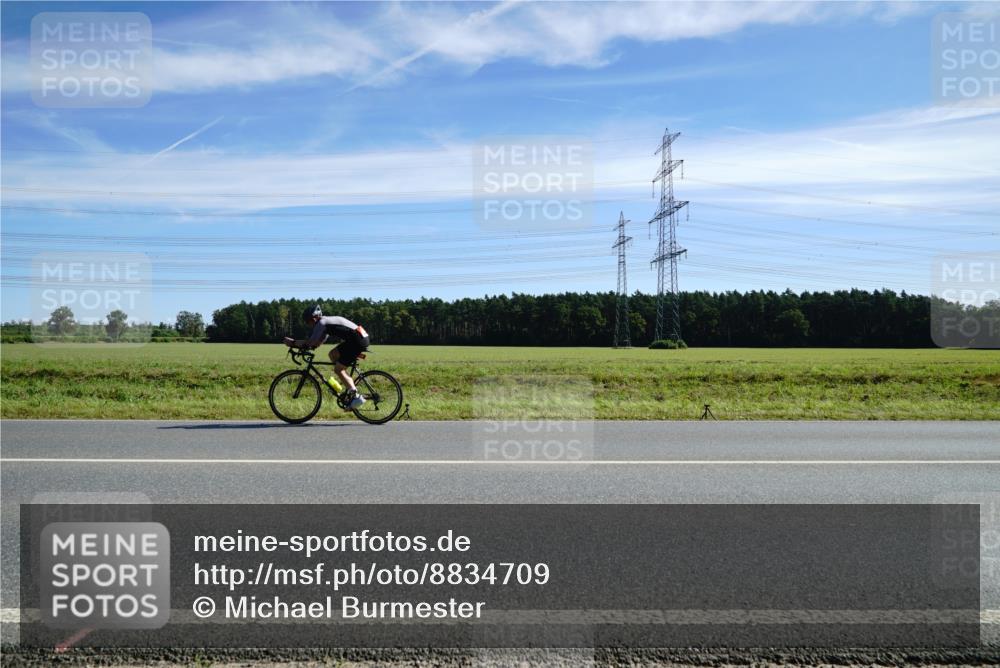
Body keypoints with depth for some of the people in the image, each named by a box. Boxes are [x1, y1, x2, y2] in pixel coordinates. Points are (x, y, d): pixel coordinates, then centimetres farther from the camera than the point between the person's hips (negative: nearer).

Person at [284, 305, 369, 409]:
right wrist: (300, 344, 16)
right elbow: (318, 342, 24)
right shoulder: (327, 321, 24)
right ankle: (350, 385, 15)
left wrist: (293, 342, -2)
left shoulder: (321, 323, -5)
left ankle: (356, 396, -9)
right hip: (360, 338, 9)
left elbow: (311, 342, -11)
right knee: (333, 354, 18)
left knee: (337, 369, -4)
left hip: (358, 340, -9)